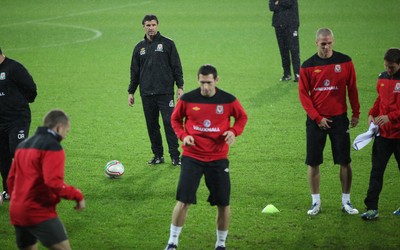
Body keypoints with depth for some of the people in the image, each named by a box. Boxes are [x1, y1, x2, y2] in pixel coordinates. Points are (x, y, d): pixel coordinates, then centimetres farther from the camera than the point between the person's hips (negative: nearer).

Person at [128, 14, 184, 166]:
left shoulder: (167, 44, 2)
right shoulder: (139, 48, 12)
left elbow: (176, 67, 2)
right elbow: (134, 72, 18)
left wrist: (180, 87, -5)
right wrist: (131, 92, 14)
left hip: (165, 92, -4)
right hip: (146, 94, 4)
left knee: (169, 122, -9)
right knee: (152, 125, 5)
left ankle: (175, 156, -5)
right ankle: (158, 155, 14)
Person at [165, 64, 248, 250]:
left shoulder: (228, 100, -6)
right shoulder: (187, 99, -6)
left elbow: (242, 117, 10)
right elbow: (175, 119, 10)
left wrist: (234, 131, -11)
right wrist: (183, 135, -9)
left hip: (218, 158, 1)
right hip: (192, 156, -1)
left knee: (223, 204, 3)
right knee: (183, 201, -7)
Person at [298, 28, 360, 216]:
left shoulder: (344, 62, -1)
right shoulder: (308, 66, -3)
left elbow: (352, 88, 5)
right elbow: (303, 94, -3)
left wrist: (356, 114, 4)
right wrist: (317, 117, -9)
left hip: (339, 118, 0)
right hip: (316, 120, 0)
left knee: (345, 161, 1)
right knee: (313, 162, 2)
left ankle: (346, 201, 13)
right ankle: (316, 202, 13)